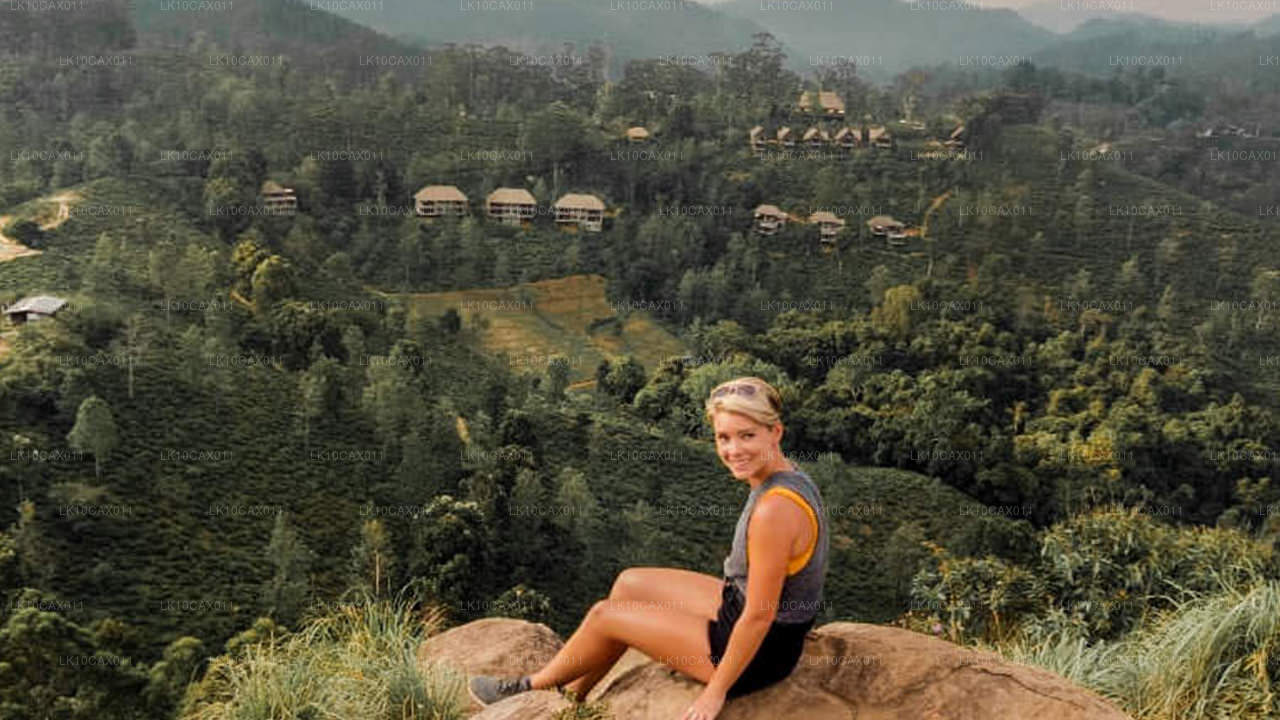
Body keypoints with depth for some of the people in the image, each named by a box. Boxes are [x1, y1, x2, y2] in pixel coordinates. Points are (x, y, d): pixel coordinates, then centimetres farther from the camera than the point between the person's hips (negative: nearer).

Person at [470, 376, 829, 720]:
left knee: (605, 616, 2)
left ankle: (531, 687, 29)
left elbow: (759, 616, -26)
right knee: (629, 583, 16)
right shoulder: (786, 474, -3)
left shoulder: (775, 509, -33)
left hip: (757, 654, -9)